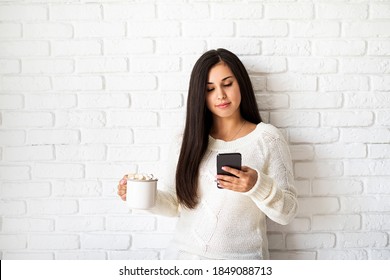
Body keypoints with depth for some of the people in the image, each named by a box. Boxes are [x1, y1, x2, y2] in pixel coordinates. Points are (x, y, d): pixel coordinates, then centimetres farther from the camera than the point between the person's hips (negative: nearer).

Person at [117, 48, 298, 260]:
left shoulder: (267, 138, -6)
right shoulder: (188, 141, 3)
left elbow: (286, 213, -8)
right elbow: (175, 203, 4)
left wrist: (258, 185, -26)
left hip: (241, 257, -2)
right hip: (184, 253, 2)